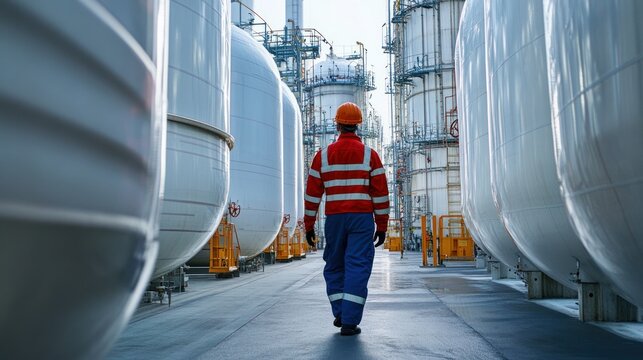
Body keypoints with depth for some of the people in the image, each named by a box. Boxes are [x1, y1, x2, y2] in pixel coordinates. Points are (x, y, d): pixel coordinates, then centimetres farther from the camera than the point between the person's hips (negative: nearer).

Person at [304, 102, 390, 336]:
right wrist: (382, 226, 5)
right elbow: (380, 193, -1)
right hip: (362, 218, -1)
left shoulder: (323, 155, 4)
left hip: (334, 218, 2)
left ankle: (340, 314, 15)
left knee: (335, 266, 17)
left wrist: (309, 226, 9)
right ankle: (349, 322, -6)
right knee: (357, 268, -2)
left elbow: (312, 193, 3)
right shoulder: (369, 155, 1)